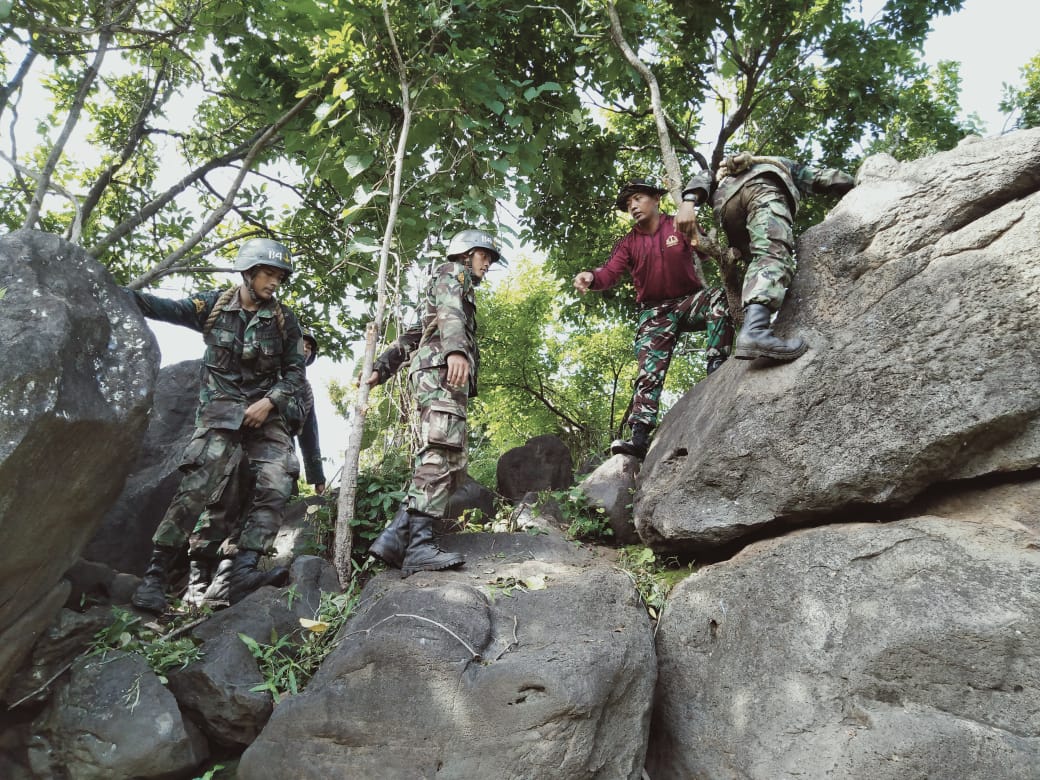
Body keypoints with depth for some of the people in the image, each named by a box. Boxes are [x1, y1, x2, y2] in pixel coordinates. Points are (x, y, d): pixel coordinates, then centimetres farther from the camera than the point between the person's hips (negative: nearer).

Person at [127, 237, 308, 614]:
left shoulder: (284, 319, 3)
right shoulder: (214, 305, 2)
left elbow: (295, 371, 3)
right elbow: (166, 308, -5)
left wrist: (268, 403, -12)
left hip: (266, 413, 3)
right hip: (221, 409, -2)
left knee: (275, 487, -14)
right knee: (197, 486, -16)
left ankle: (243, 570, -15)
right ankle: (155, 573, -11)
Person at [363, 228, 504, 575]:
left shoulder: (452, 287, 40)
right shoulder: (452, 272, 12)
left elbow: (411, 335, 31)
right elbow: (449, 311, -12)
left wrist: (380, 369, 20)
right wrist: (456, 349, -31)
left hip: (435, 377, 9)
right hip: (440, 369, -9)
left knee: (451, 463, -2)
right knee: (441, 455, -22)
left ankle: (396, 536, -13)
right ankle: (419, 545, -33)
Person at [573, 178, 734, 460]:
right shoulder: (628, 244, 4)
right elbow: (610, 272, -11)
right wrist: (591, 277, -35)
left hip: (690, 301, -1)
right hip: (655, 313, 1)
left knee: (718, 297, -34)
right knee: (649, 373, -10)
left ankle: (716, 365, -34)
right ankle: (639, 437, -16)